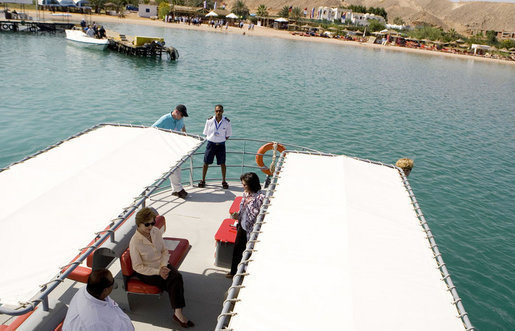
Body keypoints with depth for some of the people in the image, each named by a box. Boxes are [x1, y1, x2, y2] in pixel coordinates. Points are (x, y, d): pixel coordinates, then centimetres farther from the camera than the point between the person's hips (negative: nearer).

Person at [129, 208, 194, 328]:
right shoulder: (134, 242, -21)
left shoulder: (156, 231, -4)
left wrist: (163, 266, -13)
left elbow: (164, 251, 5)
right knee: (173, 282, -25)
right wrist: (157, 272, -23)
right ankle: (178, 313, -12)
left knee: (177, 277, -24)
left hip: (161, 265, 5)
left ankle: (178, 313, -21)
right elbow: (137, 267, -16)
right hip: (145, 272, -5)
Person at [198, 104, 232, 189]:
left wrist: (222, 140, 0)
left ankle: (224, 181, 19)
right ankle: (203, 180, 19)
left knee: (222, 163, 5)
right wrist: (209, 139, 1)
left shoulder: (227, 121, -6)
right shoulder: (209, 120, -7)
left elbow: (228, 135, 5)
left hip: (221, 145, 0)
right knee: (206, 162, 4)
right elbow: (206, 133, 6)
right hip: (211, 143, 0)